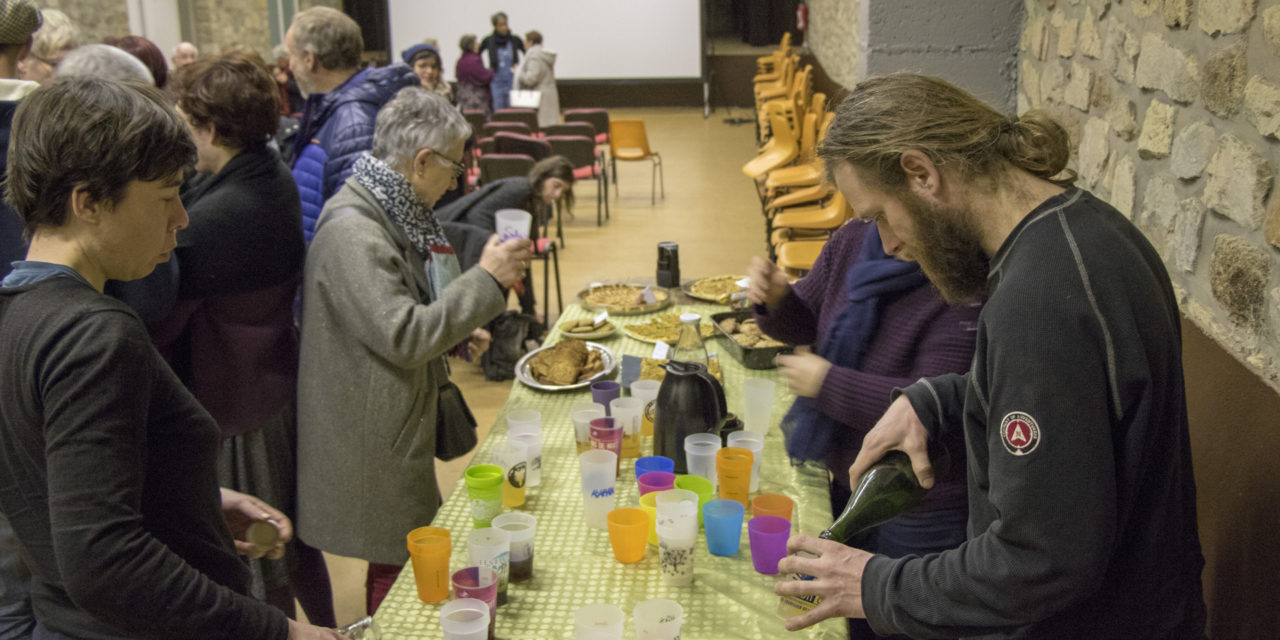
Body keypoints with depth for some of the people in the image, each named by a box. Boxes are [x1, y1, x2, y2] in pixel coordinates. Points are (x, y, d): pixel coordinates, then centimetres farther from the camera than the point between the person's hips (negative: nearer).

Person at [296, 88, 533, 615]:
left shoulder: (385, 210, 8)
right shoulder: (352, 230, -24)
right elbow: (403, 337, -27)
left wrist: (453, 335, 7)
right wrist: (487, 280, -23)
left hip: (397, 424, 10)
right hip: (373, 448, -10)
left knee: (408, 560, 18)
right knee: (397, 569, 2)